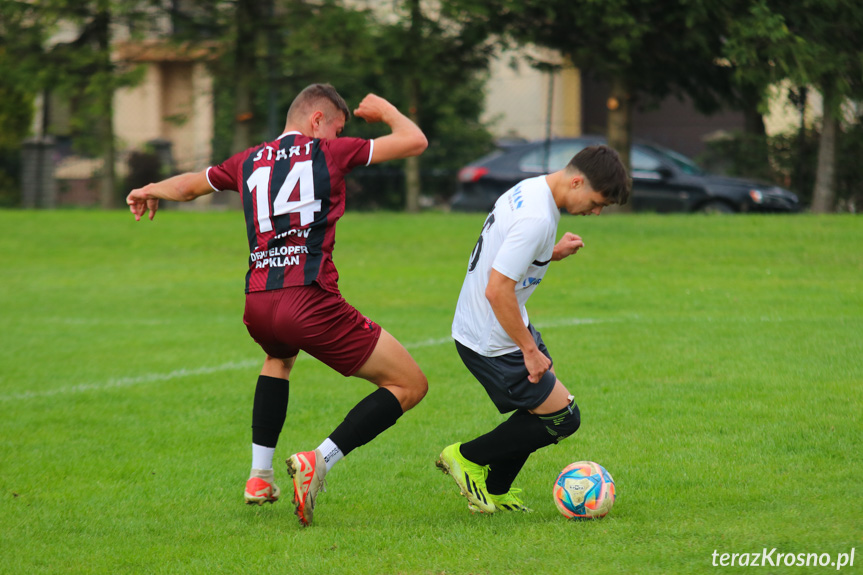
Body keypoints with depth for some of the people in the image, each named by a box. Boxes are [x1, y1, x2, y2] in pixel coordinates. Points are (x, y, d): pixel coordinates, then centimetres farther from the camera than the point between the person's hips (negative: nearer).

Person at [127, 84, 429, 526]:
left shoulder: (248, 162, 19)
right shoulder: (328, 152, 6)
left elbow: (189, 185, 37)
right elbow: (414, 141, 7)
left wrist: (150, 191, 57)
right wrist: (386, 111, 27)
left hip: (257, 305, 6)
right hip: (310, 300, -6)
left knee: (279, 358, 42)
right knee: (410, 386, 1)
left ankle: (260, 476, 34)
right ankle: (319, 461, -14)